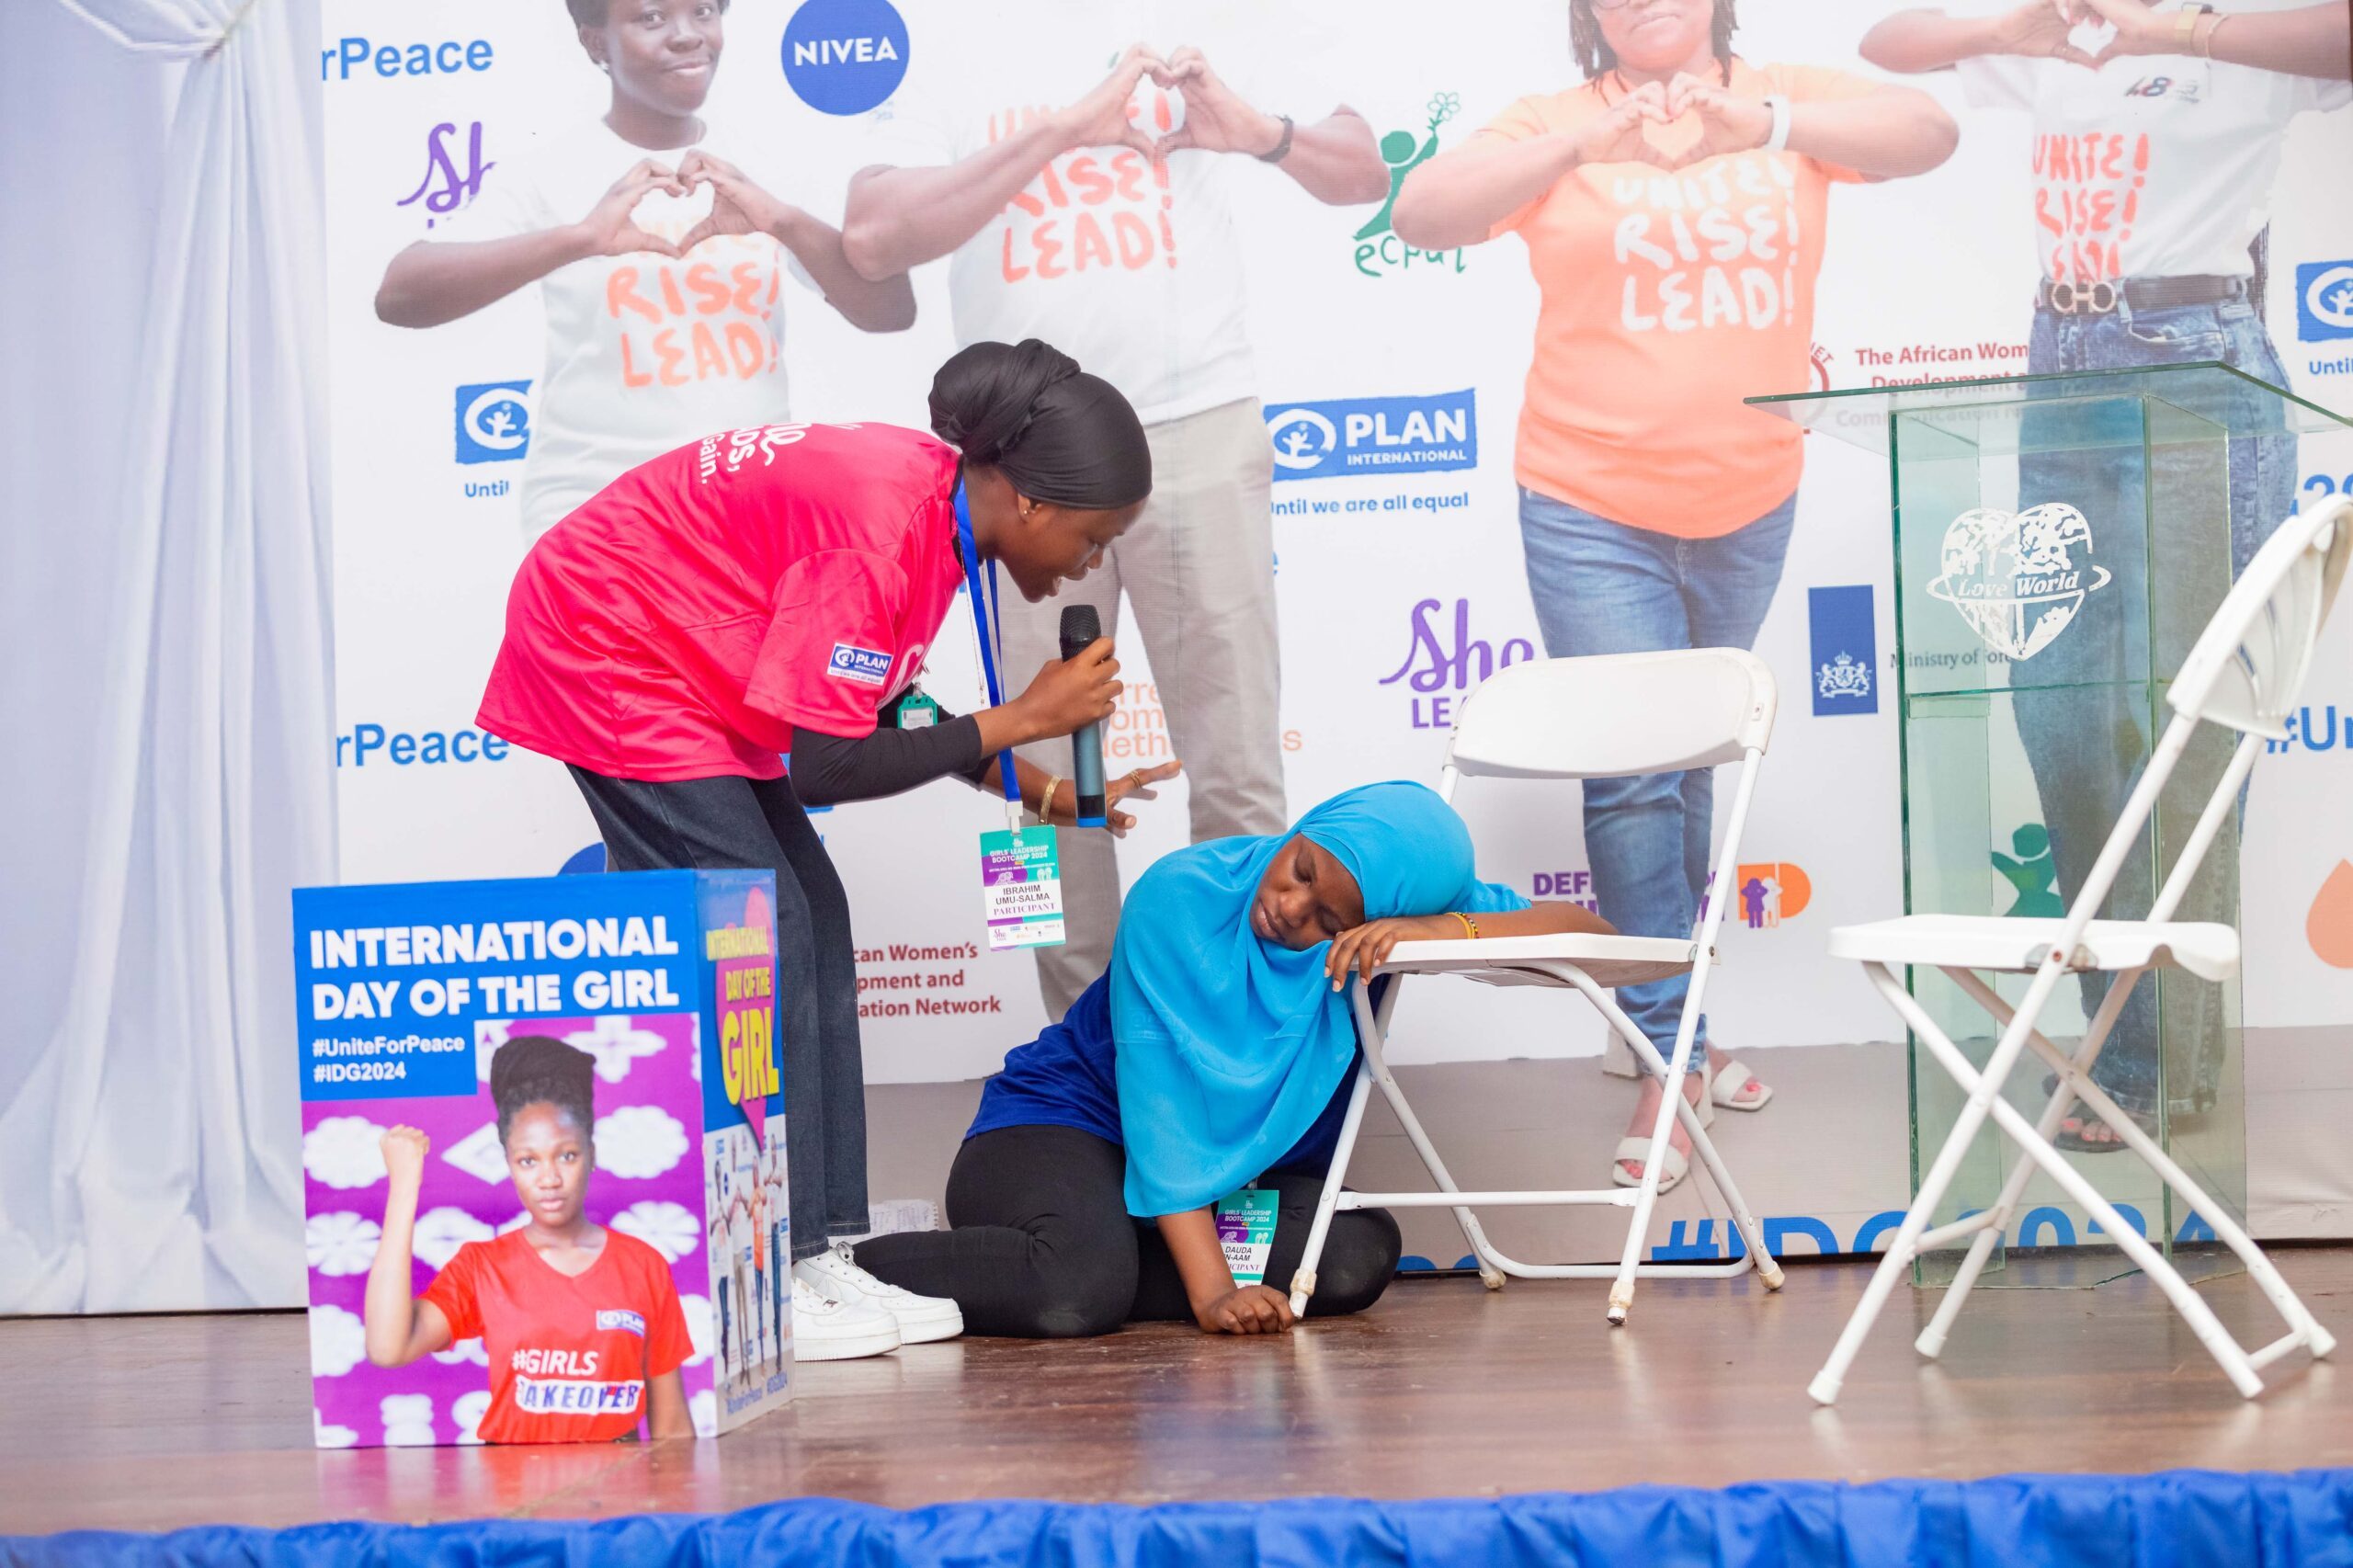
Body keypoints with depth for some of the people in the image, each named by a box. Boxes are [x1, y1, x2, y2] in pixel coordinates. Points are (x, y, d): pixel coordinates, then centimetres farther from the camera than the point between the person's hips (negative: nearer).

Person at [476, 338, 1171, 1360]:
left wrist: (1026, 785, 5)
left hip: (673, 661, 10)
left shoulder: (936, 501, -1)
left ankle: (821, 1256, 4)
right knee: (759, 937, -14)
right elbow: (823, 767, -27)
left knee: (814, 929, 4)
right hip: (606, 653, -10)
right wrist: (1018, 722, -20)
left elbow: (869, 702, 10)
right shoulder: (881, 526, -29)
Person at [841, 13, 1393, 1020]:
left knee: (1235, 774, -1)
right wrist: (1063, 131, -20)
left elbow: (1364, 174, 8)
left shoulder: (1201, 29, 6)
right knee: (1049, 779, 6)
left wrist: (1256, 130, -13)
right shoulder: (950, 60, 3)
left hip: (1199, 433, 0)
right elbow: (871, 240, -13)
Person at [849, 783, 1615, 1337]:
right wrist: (1210, 1291, -35)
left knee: (1358, 1258, -27)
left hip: (1251, 1168, 6)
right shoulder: (1180, 897, -23)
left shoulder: (1389, 920, -12)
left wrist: (1443, 928, -35)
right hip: (1071, 1117, -6)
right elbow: (1161, 1106, -26)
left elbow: (1584, 928, -17)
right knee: (1082, 1281, -39)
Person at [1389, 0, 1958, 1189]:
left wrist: (1756, 123, -34)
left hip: (1749, 509, 3)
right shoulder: (1556, 129, -5)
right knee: (1633, 774, -6)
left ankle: (1675, 1019, 33)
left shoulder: (1786, 107, 0)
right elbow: (1420, 215, -19)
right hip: (1591, 511, -3)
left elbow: (1927, 133, -17)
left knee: (1696, 760, 18)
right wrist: (1588, 142, -33)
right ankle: (1668, 1056, 3)